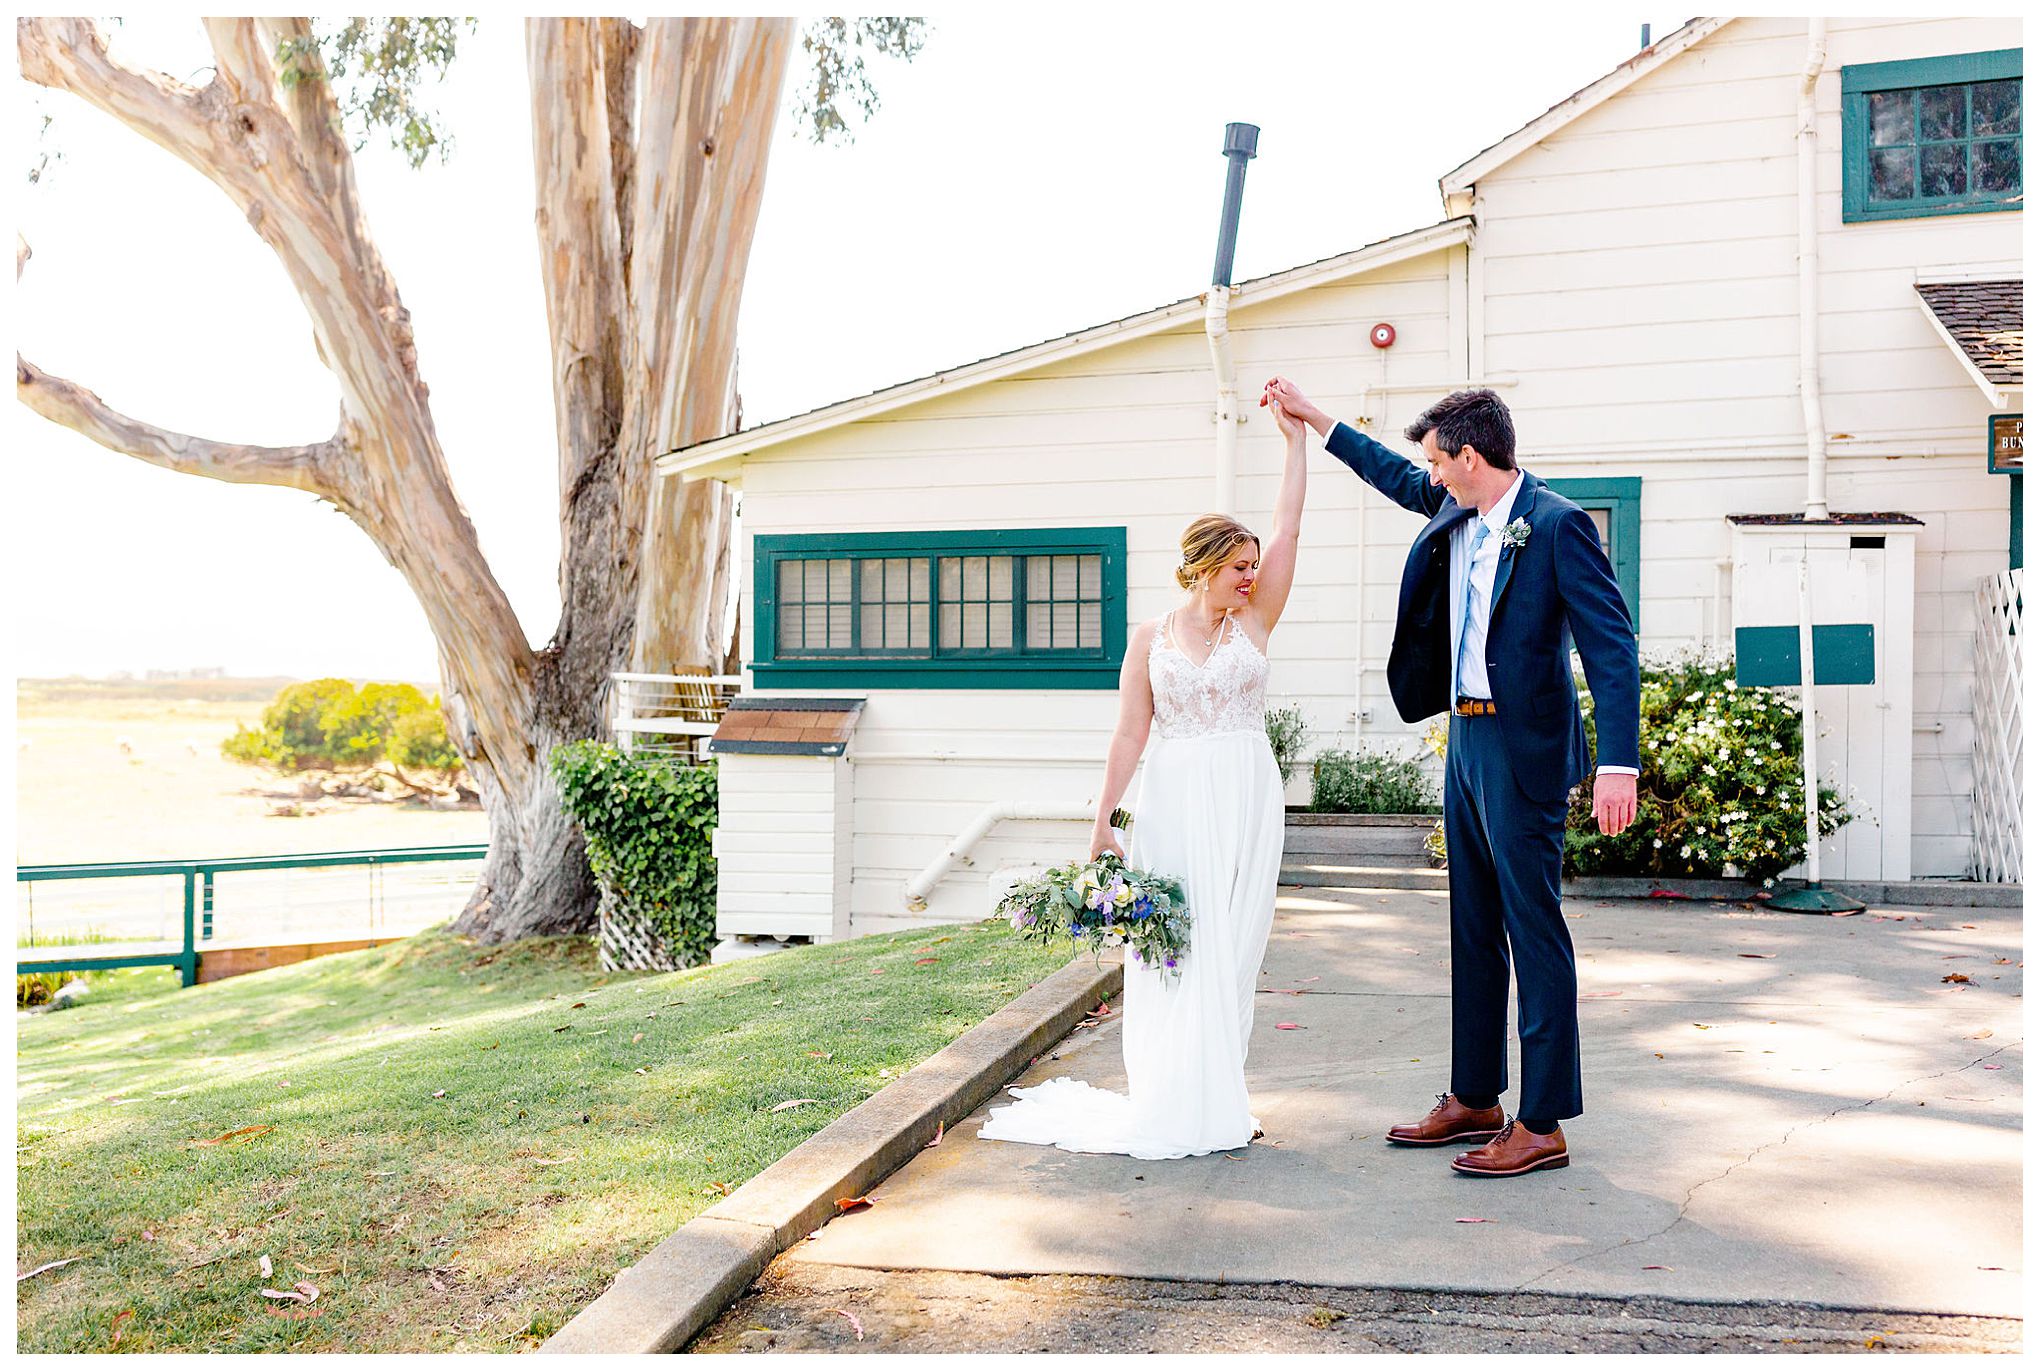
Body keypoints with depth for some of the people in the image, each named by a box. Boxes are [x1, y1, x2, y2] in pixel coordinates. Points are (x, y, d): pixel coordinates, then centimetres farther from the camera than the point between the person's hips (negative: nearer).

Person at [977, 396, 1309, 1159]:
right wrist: (1103, 822, -5)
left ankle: (1219, 1104, 11)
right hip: (1174, 803, -1)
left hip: (1246, 804, 2)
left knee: (1232, 948, 4)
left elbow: (1289, 528, 0)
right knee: (1173, 947, -3)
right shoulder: (1150, 640, 3)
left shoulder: (1255, 622, 6)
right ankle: (1173, 1109, 5)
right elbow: (1130, 735, 1)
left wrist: (1295, 437, 0)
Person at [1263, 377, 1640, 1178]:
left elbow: (1612, 647, -19)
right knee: (1474, 929, 15)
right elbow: (1399, 480, 30)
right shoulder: (1456, 512, 9)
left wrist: (1618, 765, -27)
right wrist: (1313, 419, 31)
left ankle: (1543, 1124, 4)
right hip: (1465, 740, 9)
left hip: (1524, 750, -9)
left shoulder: (1559, 525, -15)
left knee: (1534, 932, -3)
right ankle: (1475, 1099, 27)